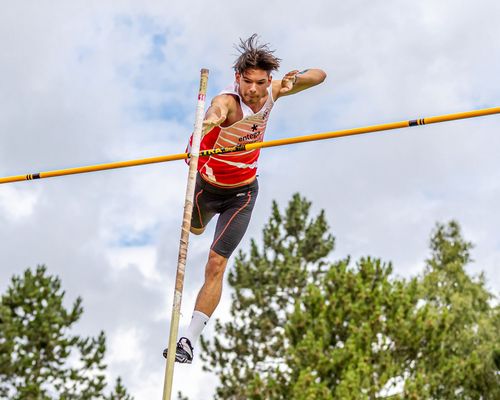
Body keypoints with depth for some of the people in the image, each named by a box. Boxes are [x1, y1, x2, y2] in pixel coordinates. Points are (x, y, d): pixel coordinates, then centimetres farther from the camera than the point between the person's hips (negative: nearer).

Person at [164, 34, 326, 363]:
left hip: (242, 193, 1)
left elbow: (320, 76, -4)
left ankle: (190, 340, -5)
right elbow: (213, 116, -59)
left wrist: (297, 79, -28)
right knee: (195, 231, 32)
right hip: (207, 184, -1)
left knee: (216, 263, -10)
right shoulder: (227, 102, -32)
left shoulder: (272, 92, -17)